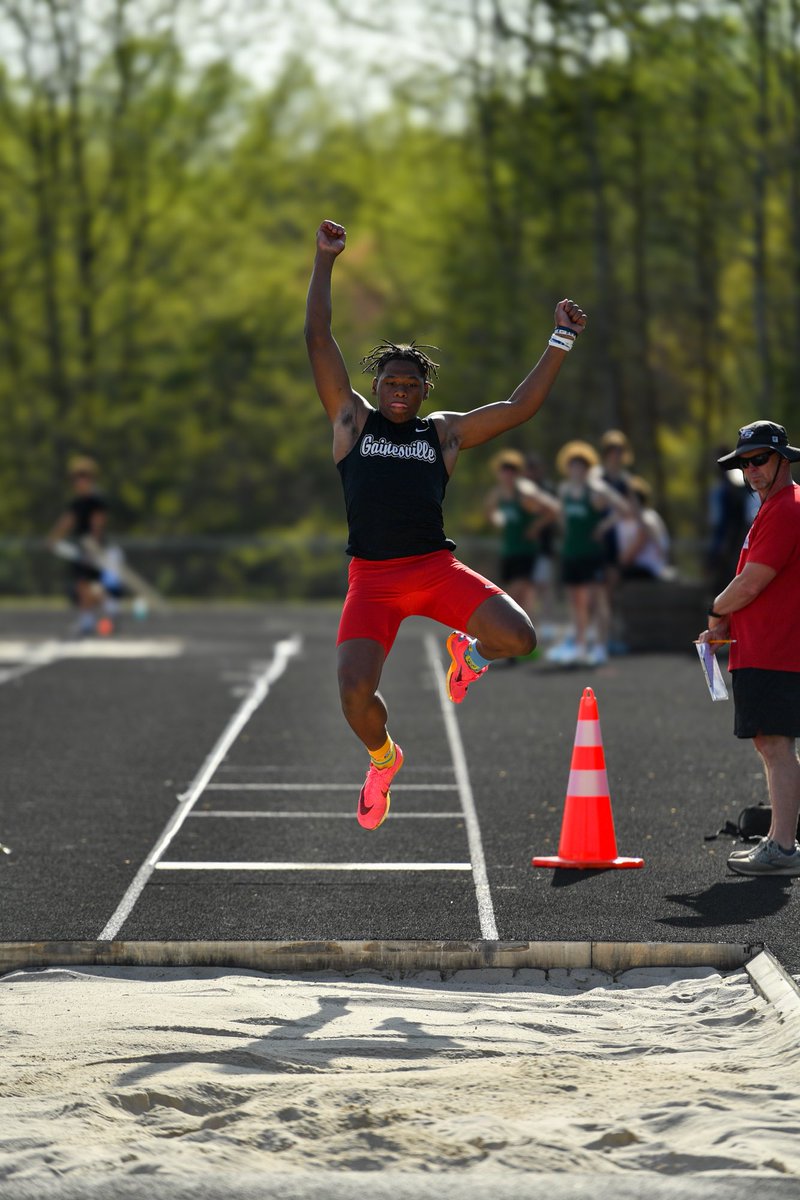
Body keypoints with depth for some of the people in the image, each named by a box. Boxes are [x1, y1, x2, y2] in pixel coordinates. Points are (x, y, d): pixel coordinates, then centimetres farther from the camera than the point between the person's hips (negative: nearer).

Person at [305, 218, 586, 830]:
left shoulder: (444, 432, 14)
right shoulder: (352, 419, 10)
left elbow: (519, 407, 15)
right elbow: (319, 340, 6)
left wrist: (561, 341, 12)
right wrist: (325, 260, 3)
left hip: (437, 569, 1)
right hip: (373, 577, -1)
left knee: (519, 638, -21)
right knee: (355, 692, -17)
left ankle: (470, 652, 19)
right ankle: (383, 758, 19)